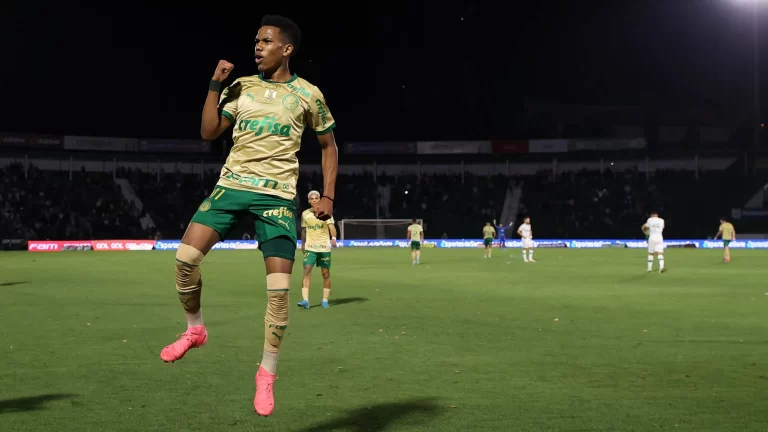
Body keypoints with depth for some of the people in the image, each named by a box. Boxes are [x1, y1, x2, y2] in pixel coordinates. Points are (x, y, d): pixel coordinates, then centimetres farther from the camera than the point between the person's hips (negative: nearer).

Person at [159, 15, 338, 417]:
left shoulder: (307, 94, 5)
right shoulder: (241, 87, 10)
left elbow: (328, 146, 14)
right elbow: (208, 132, 6)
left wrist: (328, 196, 5)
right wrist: (215, 84, -1)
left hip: (277, 195, -2)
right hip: (232, 185, 2)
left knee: (279, 288, -9)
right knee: (186, 255, -16)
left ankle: (267, 373, 7)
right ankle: (195, 328, 10)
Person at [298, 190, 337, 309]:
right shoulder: (305, 214, 6)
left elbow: (331, 227, -13)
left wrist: (333, 238, -30)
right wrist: (303, 244, 24)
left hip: (324, 247, -1)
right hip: (310, 248, 1)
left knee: (326, 274, 4)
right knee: (307, 271, -14)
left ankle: (325, 300, 16)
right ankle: (305, 300, -18)